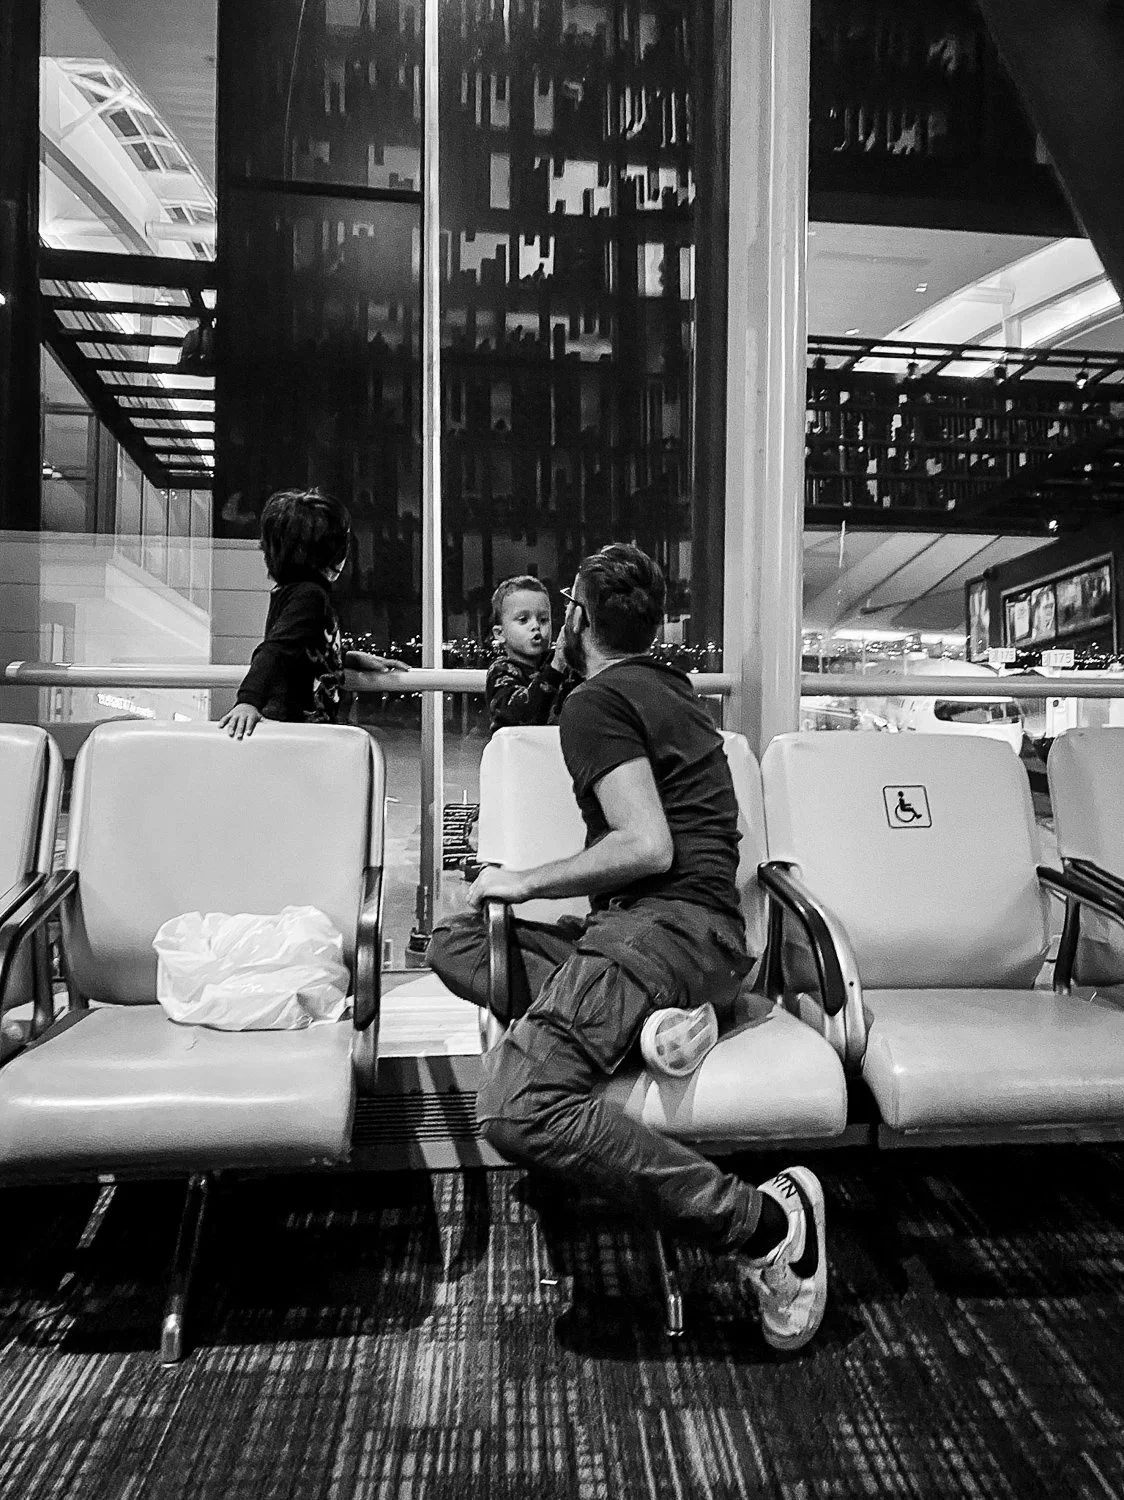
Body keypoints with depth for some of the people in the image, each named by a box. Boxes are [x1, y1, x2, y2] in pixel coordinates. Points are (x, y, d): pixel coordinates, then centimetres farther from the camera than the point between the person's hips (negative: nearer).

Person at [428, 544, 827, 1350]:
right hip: (707, 937, 10)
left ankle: (764, 1221, -18)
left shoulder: (596, 702, -5)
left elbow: (647, 847, -17)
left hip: (670, 922, -10)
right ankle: (648, 1018, -10)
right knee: (457, 940, 9)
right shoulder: (670, 685, 23)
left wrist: (527, 881, -6)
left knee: (516, 1109, -24)